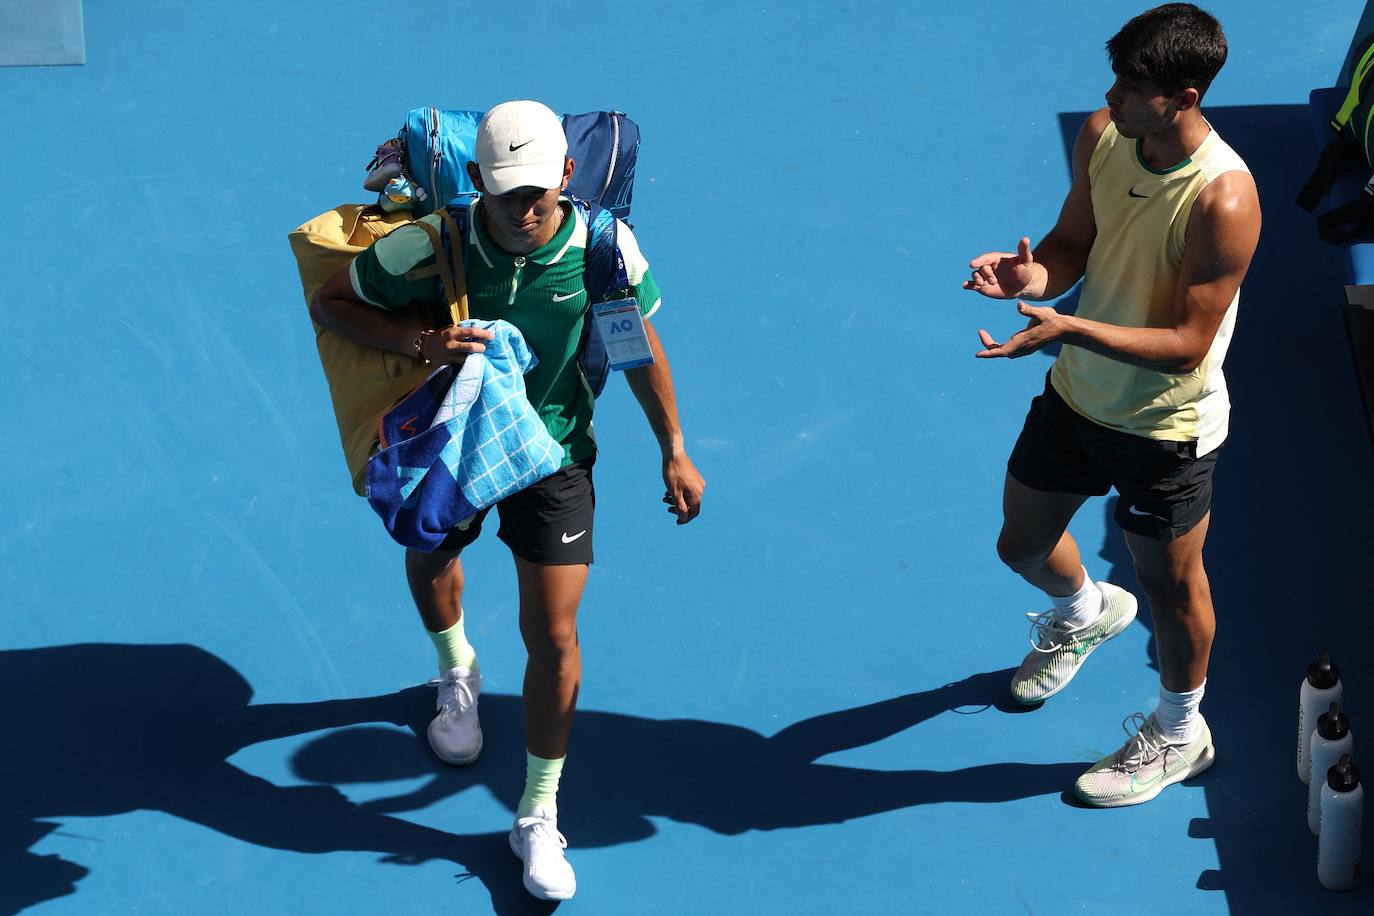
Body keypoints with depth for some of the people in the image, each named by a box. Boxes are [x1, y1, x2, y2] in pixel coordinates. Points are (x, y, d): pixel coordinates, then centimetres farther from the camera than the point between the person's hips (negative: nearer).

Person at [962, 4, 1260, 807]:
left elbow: (1188, 344, -29)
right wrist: (1036, 274, -20)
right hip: (1077, 395, 7)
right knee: (1022, 543, 24)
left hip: (1167, 429, -6)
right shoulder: (1102, 137, -12)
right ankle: (1086, 613, 60)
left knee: (1172, 587, 15)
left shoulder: (1223, 199, -33)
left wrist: (1069, 329, -39)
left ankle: (1179, 735, 42)